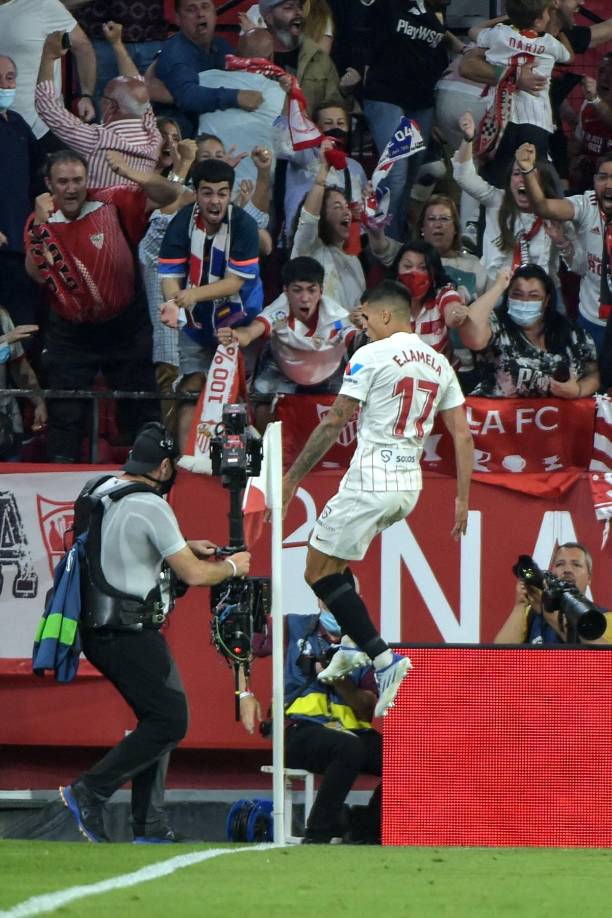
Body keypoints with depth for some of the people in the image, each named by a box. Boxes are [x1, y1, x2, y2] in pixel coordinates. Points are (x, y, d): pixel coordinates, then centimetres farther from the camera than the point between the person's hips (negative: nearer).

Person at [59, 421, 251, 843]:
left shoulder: (103, 492, 11)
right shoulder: (150, 507, -16)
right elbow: (193, 575, -14)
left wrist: (186, 546, 31)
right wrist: (232, 566, 6)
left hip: (97, 629, 10)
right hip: (130, 634, -10)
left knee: (158, 717, 16)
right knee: (169, 722, -7)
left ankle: (150, 825, 14)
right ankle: (90, 792, -11)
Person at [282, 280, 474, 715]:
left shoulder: (372, 356, -10)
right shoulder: (440, 364, 11)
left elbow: (334, 423, -10)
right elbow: (463, 437, 9)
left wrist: (294, 476, -3)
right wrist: (463, 499, 14)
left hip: (370, 481, -8)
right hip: (410, 487, 8)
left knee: (319, 572, 0)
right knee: (332, 559, 26)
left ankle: (384, 659, -12)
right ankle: (353, 645, 21)